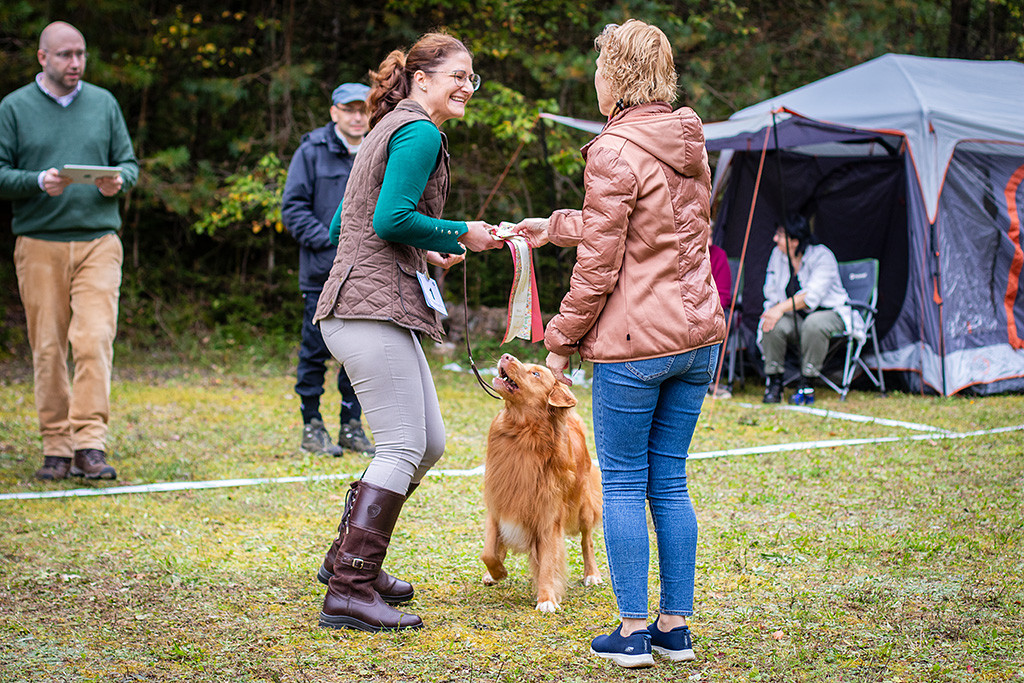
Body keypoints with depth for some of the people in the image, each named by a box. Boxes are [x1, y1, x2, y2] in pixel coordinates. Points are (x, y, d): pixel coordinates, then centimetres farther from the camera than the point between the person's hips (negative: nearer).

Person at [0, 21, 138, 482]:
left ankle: (90, 444, -11)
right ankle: (57, 448, 10)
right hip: (38, 244, -1)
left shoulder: (104, 103, 12)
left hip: (99, 241, 1)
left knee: (94, 340, -12)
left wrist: (118, 182, -8)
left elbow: (129, 163, 14)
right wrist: (38, 182, -16)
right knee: (48, 348, 2)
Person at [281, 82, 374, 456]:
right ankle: (312, 426, 11)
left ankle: (352, 426, 17)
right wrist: (329, 243, -14)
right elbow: (293, 207, -5)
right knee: (316, 350, 1)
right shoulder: (312, 152, -2)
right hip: (322, 273, -4)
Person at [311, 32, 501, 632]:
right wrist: (459, 236, -7)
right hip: (374, 309, -10)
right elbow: (392, 219, -19)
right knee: (403, 448, -10)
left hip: (370, 307, 10)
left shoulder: (390, 130, 23)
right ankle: (351, 591, -8)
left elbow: (344, 227, 25)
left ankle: (347, 556, 22)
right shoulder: (420, 133, -8)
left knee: (429, 442, 13)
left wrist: (423, 254, 23)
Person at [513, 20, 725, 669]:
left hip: (634, 344, -7)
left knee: (623, 485, 3)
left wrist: (561, 341, -3)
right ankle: (676, 626, 16)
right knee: (670, 482, 13)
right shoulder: (690, 146, 10)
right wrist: (553, 227, 31)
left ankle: (634, 632, 7)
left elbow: (598, 267, -14)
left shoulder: (616, 153, -14)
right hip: (697, 334, 7)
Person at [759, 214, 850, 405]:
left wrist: (782, 308, -33)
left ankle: (807, 385, -28)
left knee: (814, 324, -39)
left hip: (830, 313, -4)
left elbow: (812, 295, -27)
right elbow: (771, 293, 8)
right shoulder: (777, 255, 1)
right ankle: (774, 382, -14)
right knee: (774, 326, -29)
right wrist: (774, 311, -12)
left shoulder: (822, 256, -17)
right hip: (794, 317, 4)